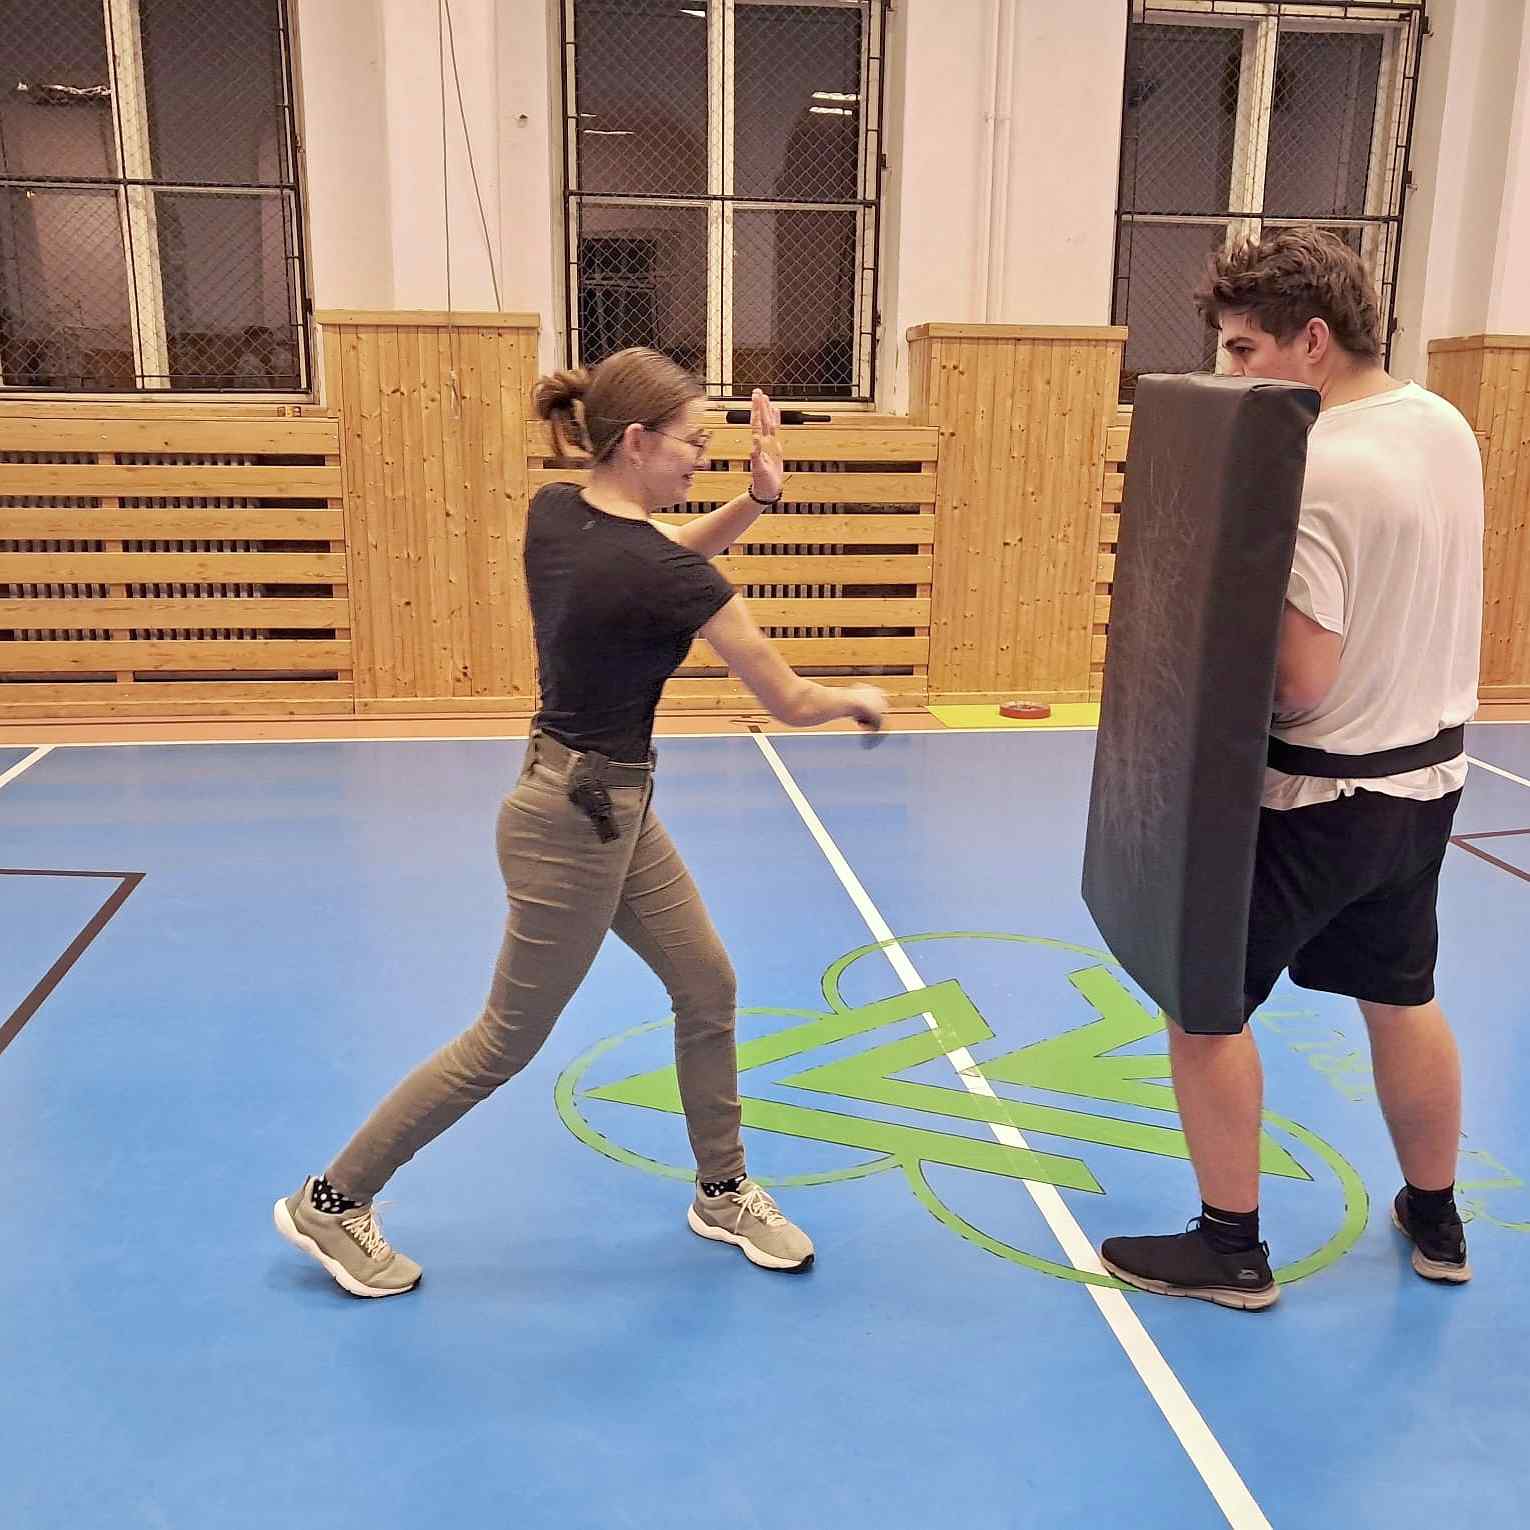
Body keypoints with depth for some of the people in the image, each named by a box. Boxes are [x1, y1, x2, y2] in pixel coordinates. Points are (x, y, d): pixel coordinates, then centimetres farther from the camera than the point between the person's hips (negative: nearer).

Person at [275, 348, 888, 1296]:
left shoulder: (553, 511, -3)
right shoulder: (664, 576, -25)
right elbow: (789, 701, -17)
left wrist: (758, 496, -6)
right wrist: (861, 700, 5)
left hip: (614, 808, 9)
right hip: (576, 824, -9)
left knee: (709, 989, 16)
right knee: (508, 1042, 8)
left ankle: (724, 1194, 34)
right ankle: (332, 1202, 25)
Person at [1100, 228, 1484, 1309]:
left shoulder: (1312, 474, -25)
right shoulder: (1447, 426, 3)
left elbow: (1300, 683, -26)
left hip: (1319, 795, -8)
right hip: (1428, 773, 9)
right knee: (1404, 1000, 23)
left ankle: (1230, 1248, 18)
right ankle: (1436, 1221, 39)